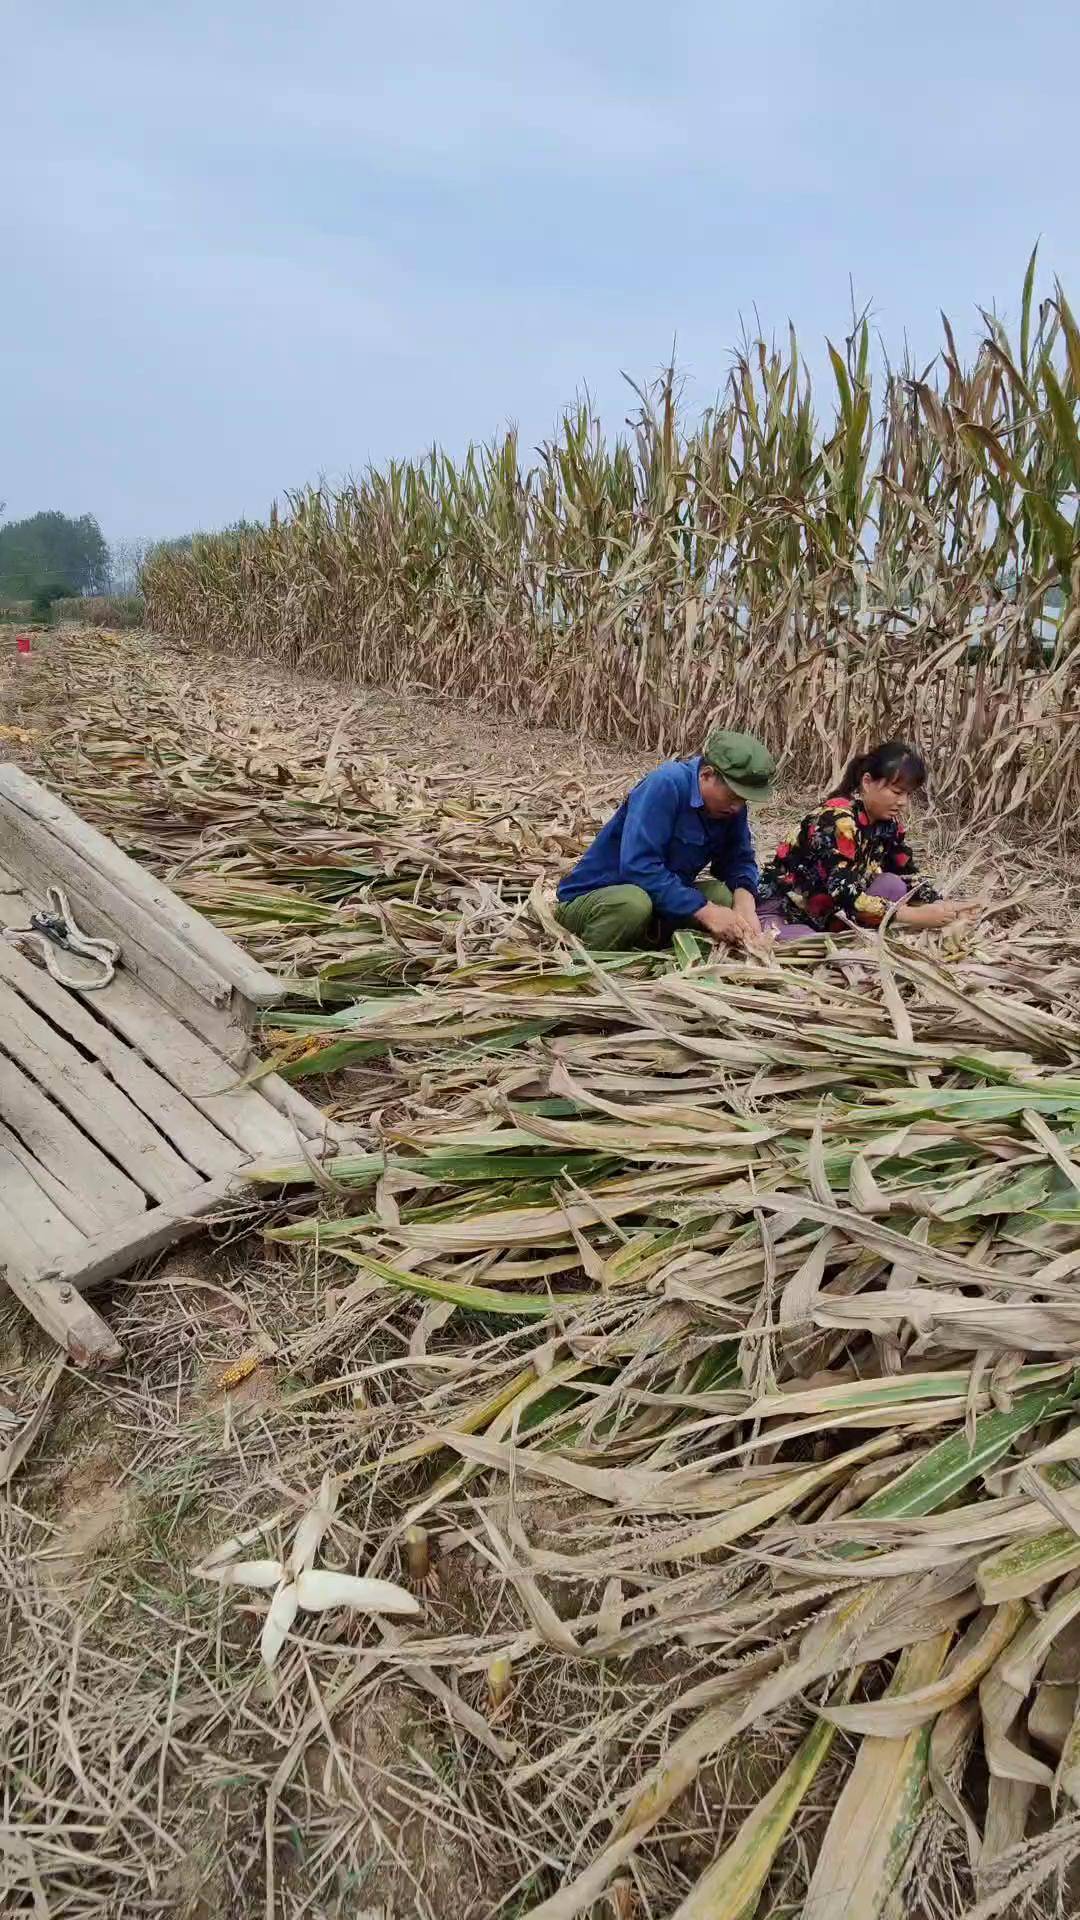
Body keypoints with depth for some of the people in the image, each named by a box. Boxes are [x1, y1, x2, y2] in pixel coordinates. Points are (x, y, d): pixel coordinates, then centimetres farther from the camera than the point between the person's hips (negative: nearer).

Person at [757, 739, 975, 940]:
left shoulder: (888, 822, 0)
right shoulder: (838, 819, -25)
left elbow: (907, 874, 10)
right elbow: (843, 893, -33)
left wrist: (941, 905, -10)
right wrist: (915, 915, -33)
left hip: (826, 912, 9)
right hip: (783, 912, -8)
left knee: (894, 885, -14)